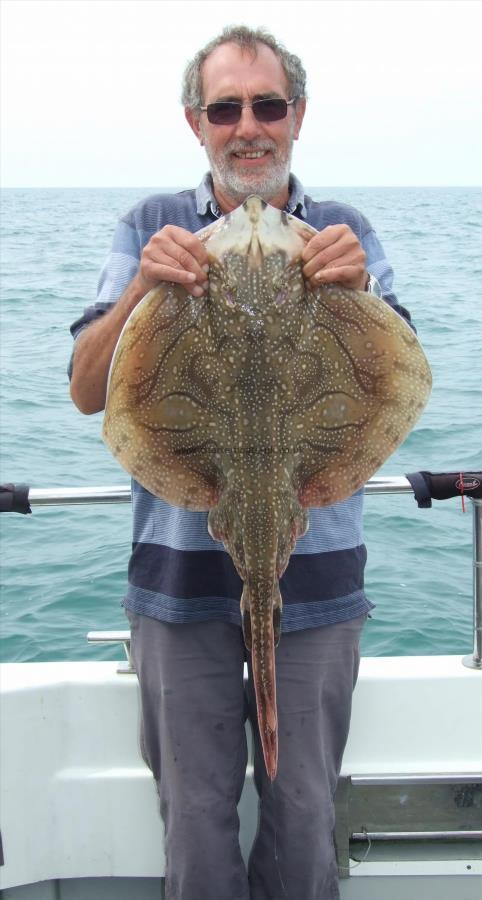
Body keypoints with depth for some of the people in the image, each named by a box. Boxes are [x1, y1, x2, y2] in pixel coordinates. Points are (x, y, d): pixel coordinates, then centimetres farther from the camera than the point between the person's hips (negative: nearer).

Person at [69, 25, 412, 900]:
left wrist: (355, 292, -22)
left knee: (305, 814, 13)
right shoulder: (152, 228, 3)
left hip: (315, 567, 1)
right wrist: (142, 290, -21)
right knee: (196, 818, 11)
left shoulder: (344, 234, 5)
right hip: (181, 568, 0)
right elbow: (86, 392, -3)